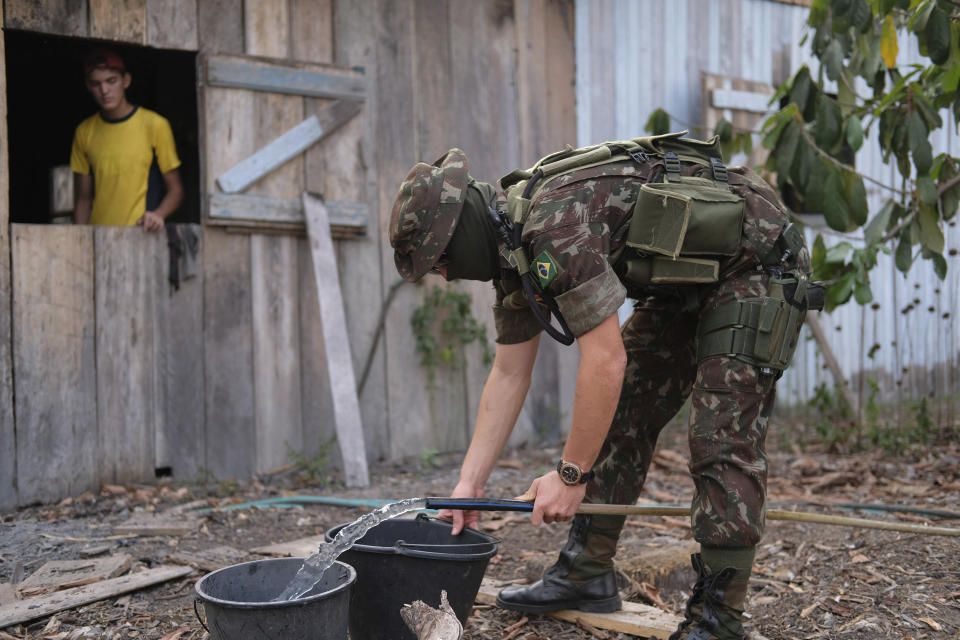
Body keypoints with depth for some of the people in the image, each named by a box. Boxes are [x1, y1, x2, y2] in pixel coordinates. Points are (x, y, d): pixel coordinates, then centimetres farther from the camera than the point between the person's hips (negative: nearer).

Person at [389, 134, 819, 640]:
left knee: (722, 437, -14)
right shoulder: (513, 245, 0)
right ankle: (587, 571, 16)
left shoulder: (556, 224, -31)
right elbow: (508, 375, 4)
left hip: (755, 262, -10)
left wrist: (569, 475, -21)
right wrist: (469, 483, 4)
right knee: (621, 413, 7)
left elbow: (606, 361, -31)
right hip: (686, 278, 10)